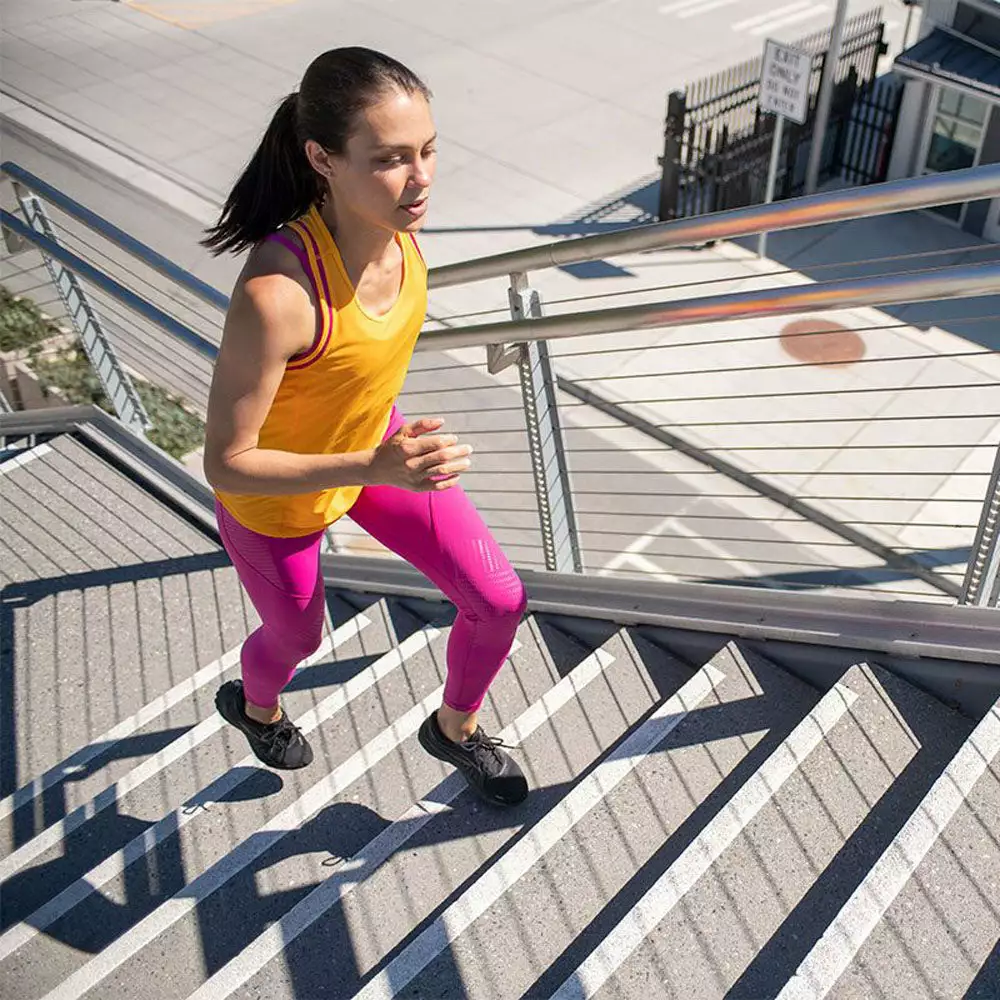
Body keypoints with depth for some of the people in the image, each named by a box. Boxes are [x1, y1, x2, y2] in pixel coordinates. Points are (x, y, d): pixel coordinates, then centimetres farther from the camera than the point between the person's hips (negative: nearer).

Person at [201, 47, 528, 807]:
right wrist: (373, 470, -42)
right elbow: (226, 464, -31)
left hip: (374, 443, 6)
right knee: (298, 637, 24)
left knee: (500, 602, 5)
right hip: (274, 495, -5)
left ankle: (455, 729, 38)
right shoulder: (276, 293, -41)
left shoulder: (394, 219, -20)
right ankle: (254, 705, 64)